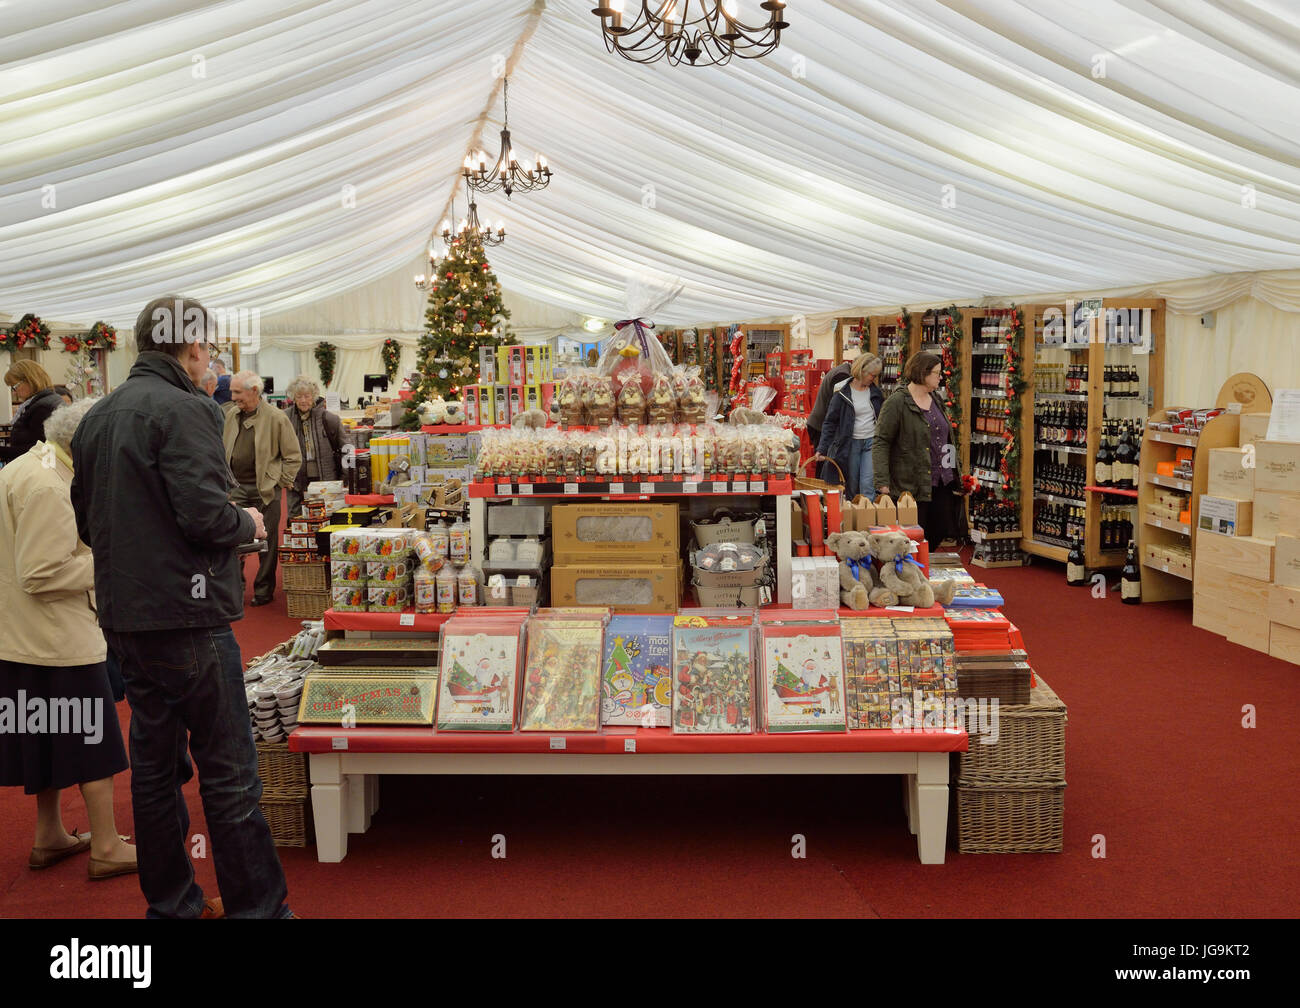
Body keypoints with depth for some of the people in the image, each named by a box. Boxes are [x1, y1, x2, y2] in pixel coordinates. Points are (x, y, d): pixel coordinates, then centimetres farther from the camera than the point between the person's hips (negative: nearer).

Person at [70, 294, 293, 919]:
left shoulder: (97, 417, 12)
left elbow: (87, 521, 17)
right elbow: (205, 513, -23)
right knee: (228, 770, -1)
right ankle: (255, 906, 7)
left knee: (154, 762, 16)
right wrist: (247, 523, -4)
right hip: (186, 612, -9)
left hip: (124, 616, 9)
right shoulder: (184, 410, -14)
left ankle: (171, 902, 27)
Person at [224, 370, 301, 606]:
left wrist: (280, 483, -6)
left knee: (267, 542, 4)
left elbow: (293, 457, -3)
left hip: (265, 489, -4)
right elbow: (225, 451, 20)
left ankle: (264, 590, 15)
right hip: (237, 488, 4)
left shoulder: (276, 418, -8)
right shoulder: (231, 416, 8)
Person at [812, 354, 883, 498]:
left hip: (871, 443, 2)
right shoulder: (841, 393, -5)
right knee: (852, 487, 7)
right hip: (849, 444, -2)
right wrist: (822, 449, -12)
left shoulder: (876, 391, 7)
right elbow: (830, 422, -5)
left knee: (868, 484, -10)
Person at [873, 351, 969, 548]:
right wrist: (882, 482, -21)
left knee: (939, 534, 7)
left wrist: (956, 467, 18)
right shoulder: (896, 402, -10)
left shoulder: (935, 399, 14)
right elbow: (880, 443, -14)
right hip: (911, 486, -7)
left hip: (942, 482, 7)